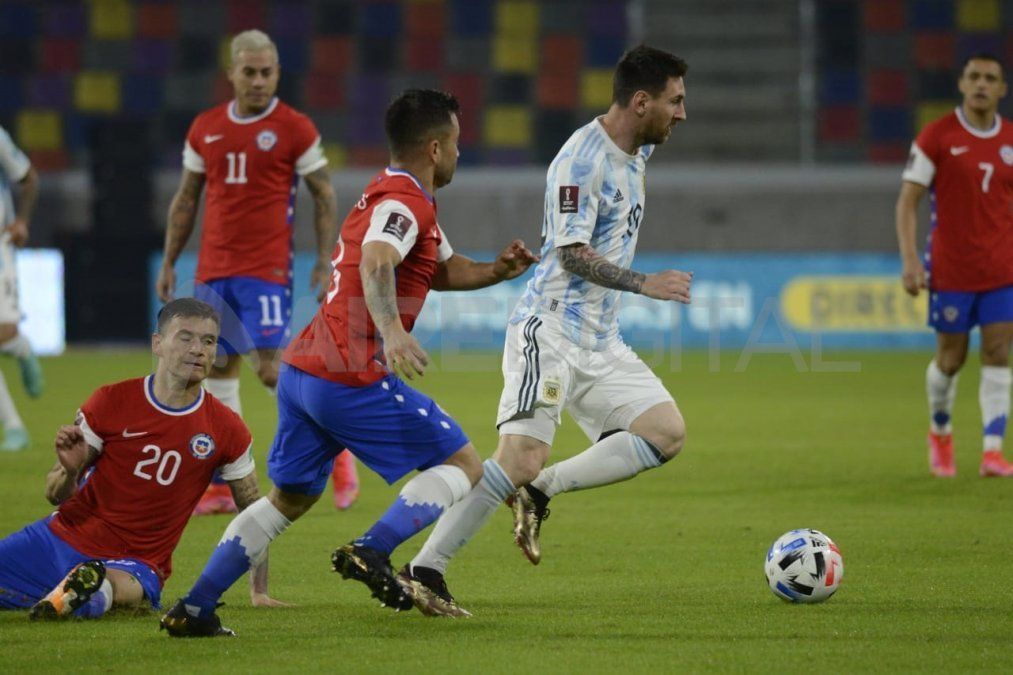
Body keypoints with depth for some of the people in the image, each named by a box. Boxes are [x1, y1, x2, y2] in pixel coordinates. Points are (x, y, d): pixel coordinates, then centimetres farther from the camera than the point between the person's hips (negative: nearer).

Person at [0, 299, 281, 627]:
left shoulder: (227, 430, -1)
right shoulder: (112, 401, -3)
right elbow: (55, 494, 0)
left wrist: (260, 592, 6)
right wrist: (69, 470, -23)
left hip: (136, 565, -4)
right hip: (64, 537, 4)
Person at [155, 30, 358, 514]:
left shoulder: (295, 129, -3)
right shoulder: (204, 129, 10)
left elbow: (324, 196, 2)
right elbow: (186, 200, 17)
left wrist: (325, 260, -6)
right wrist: (168, 264, 14)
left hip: (267, 271, -5)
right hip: (213, 270, 5)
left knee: (270, 370, -13)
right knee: (218, 372, 4)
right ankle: (223, 489, 9)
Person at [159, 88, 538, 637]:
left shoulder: (387, 195, 22)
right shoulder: (404, 204, -10)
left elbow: (443, 269, 32)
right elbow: (375, 262, -30)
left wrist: (496, 271, 13)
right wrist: (392, 330, -45)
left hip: (301, 370, 10)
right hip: (351, 379, -9)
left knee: (289, 498, 18)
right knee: (463, 466, -1)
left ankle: (192, 609, 10)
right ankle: (371, 551, -18)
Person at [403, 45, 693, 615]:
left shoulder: (636, 152, 12)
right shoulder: (582, 158, -15)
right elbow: (573, 255, -19)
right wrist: (645, 284, -19)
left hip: (601, 342, 9)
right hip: (550, 333, -9)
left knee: (668, 433, -6)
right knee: (522, 458, -18)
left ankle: (540, 491, -3)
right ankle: (425, 569, -11)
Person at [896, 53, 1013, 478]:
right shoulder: (937, 136, -6)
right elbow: (907, 201, -6)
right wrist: (910, 260, -16)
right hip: (951, 269, -3)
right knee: (951, 359, 5)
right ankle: (940, 433, 32)